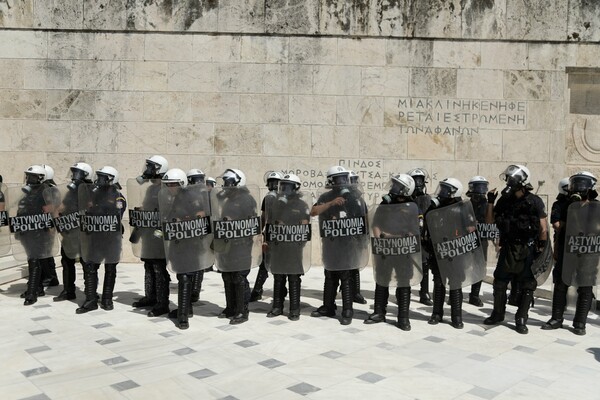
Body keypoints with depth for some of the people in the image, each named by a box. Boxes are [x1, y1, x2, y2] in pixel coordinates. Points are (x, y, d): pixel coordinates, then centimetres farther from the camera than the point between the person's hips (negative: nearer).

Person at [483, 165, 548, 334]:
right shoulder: (504, 200, 3)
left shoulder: (535, 202, -9)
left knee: (527, 286, 3)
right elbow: (490, 220, 8)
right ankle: (498, 314, 27)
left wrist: (542, 249, -9)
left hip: (527, 250, -4)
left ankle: (521, 320, 14)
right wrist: (490, 202, -3)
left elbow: (543, 228, -7)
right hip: (507, 248, 4)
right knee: (499, 282, 11)